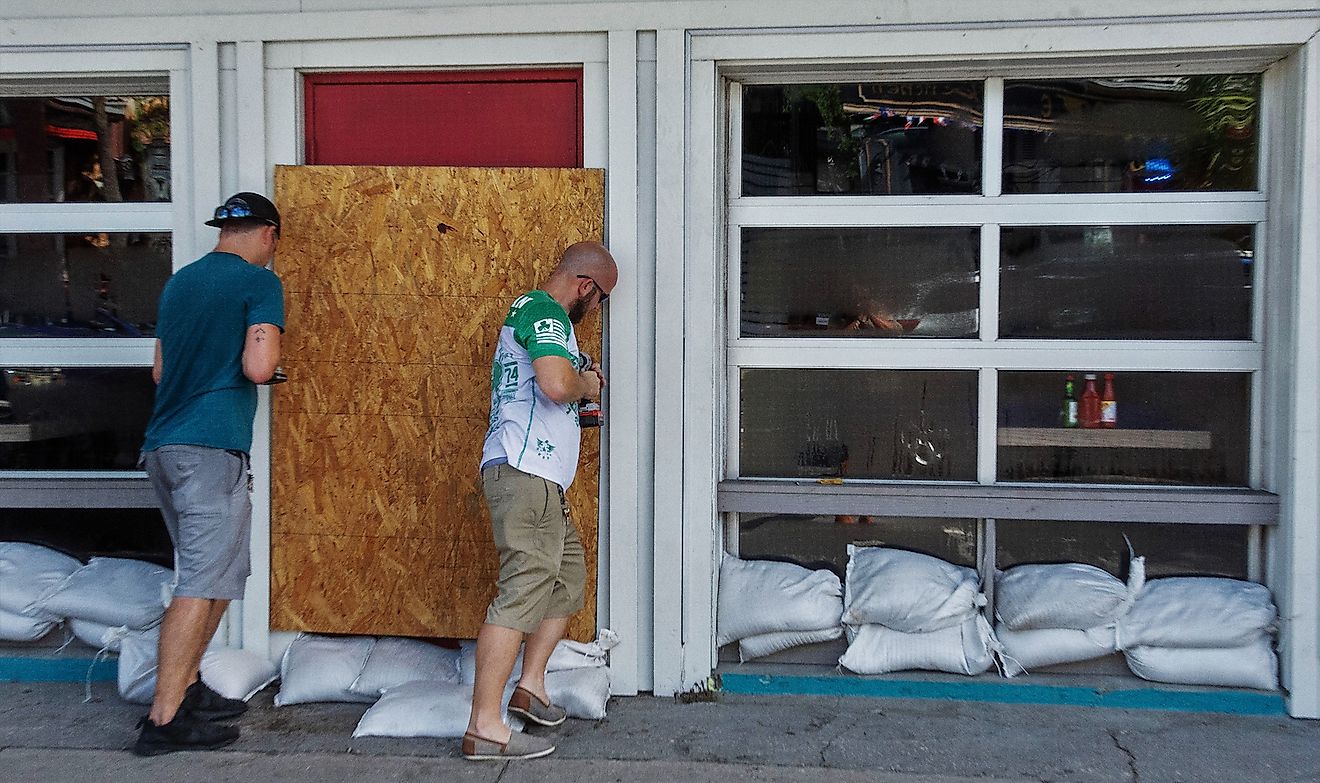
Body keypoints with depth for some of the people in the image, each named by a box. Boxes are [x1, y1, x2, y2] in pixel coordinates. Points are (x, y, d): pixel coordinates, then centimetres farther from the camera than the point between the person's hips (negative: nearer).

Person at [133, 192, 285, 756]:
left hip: (163, 446, 9)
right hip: (212, 449, -9)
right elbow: (258, 368, -17)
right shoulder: (259, 283, -5)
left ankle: (186, 688, 24)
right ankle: (165, 720, -6)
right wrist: (271, 356, 4)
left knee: (215, 574, 19)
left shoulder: (179, 282, 19)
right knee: (203, 584, -6)